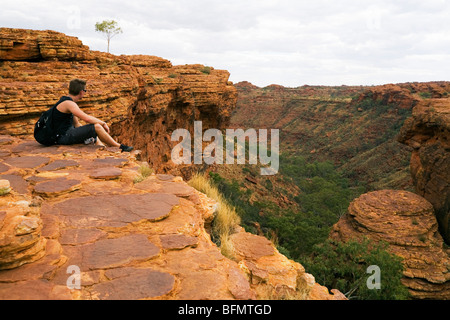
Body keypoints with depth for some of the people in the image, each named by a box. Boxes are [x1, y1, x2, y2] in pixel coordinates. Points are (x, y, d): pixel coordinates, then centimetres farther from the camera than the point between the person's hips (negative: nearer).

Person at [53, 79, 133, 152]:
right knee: (96, 127, -16)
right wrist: (103, 123, -13)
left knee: (95, 138, 19)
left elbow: (76, 124, 19)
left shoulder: (69, 102, 16)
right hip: (64, 136, -11)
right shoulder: (68, 103, -16)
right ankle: (119, 147, -5)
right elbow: (87, 118, -25)